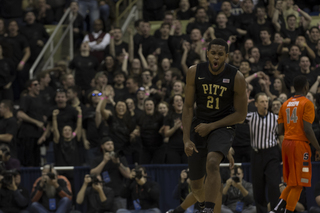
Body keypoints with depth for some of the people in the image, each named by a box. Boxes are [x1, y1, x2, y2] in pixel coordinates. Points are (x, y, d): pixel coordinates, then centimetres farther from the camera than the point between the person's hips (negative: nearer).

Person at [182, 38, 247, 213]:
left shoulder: (236, 78, -13)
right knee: (196, 184, 8)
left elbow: (240, 115, -8)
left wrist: (211, 127, -14)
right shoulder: (195, 72, -7)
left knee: (212, 162, -33)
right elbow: (188, 107, -2)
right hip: (199, 126, 3)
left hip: (222, 127, -3)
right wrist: (186, 139, -10)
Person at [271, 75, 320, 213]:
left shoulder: (285, 104, 12)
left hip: (286, 143, 7)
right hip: (300, 144, -7)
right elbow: (307, 130, -17)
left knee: (292, 183, 16)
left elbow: (280, 130, 10)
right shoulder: (307, 103, -9)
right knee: (298, 184, -2)